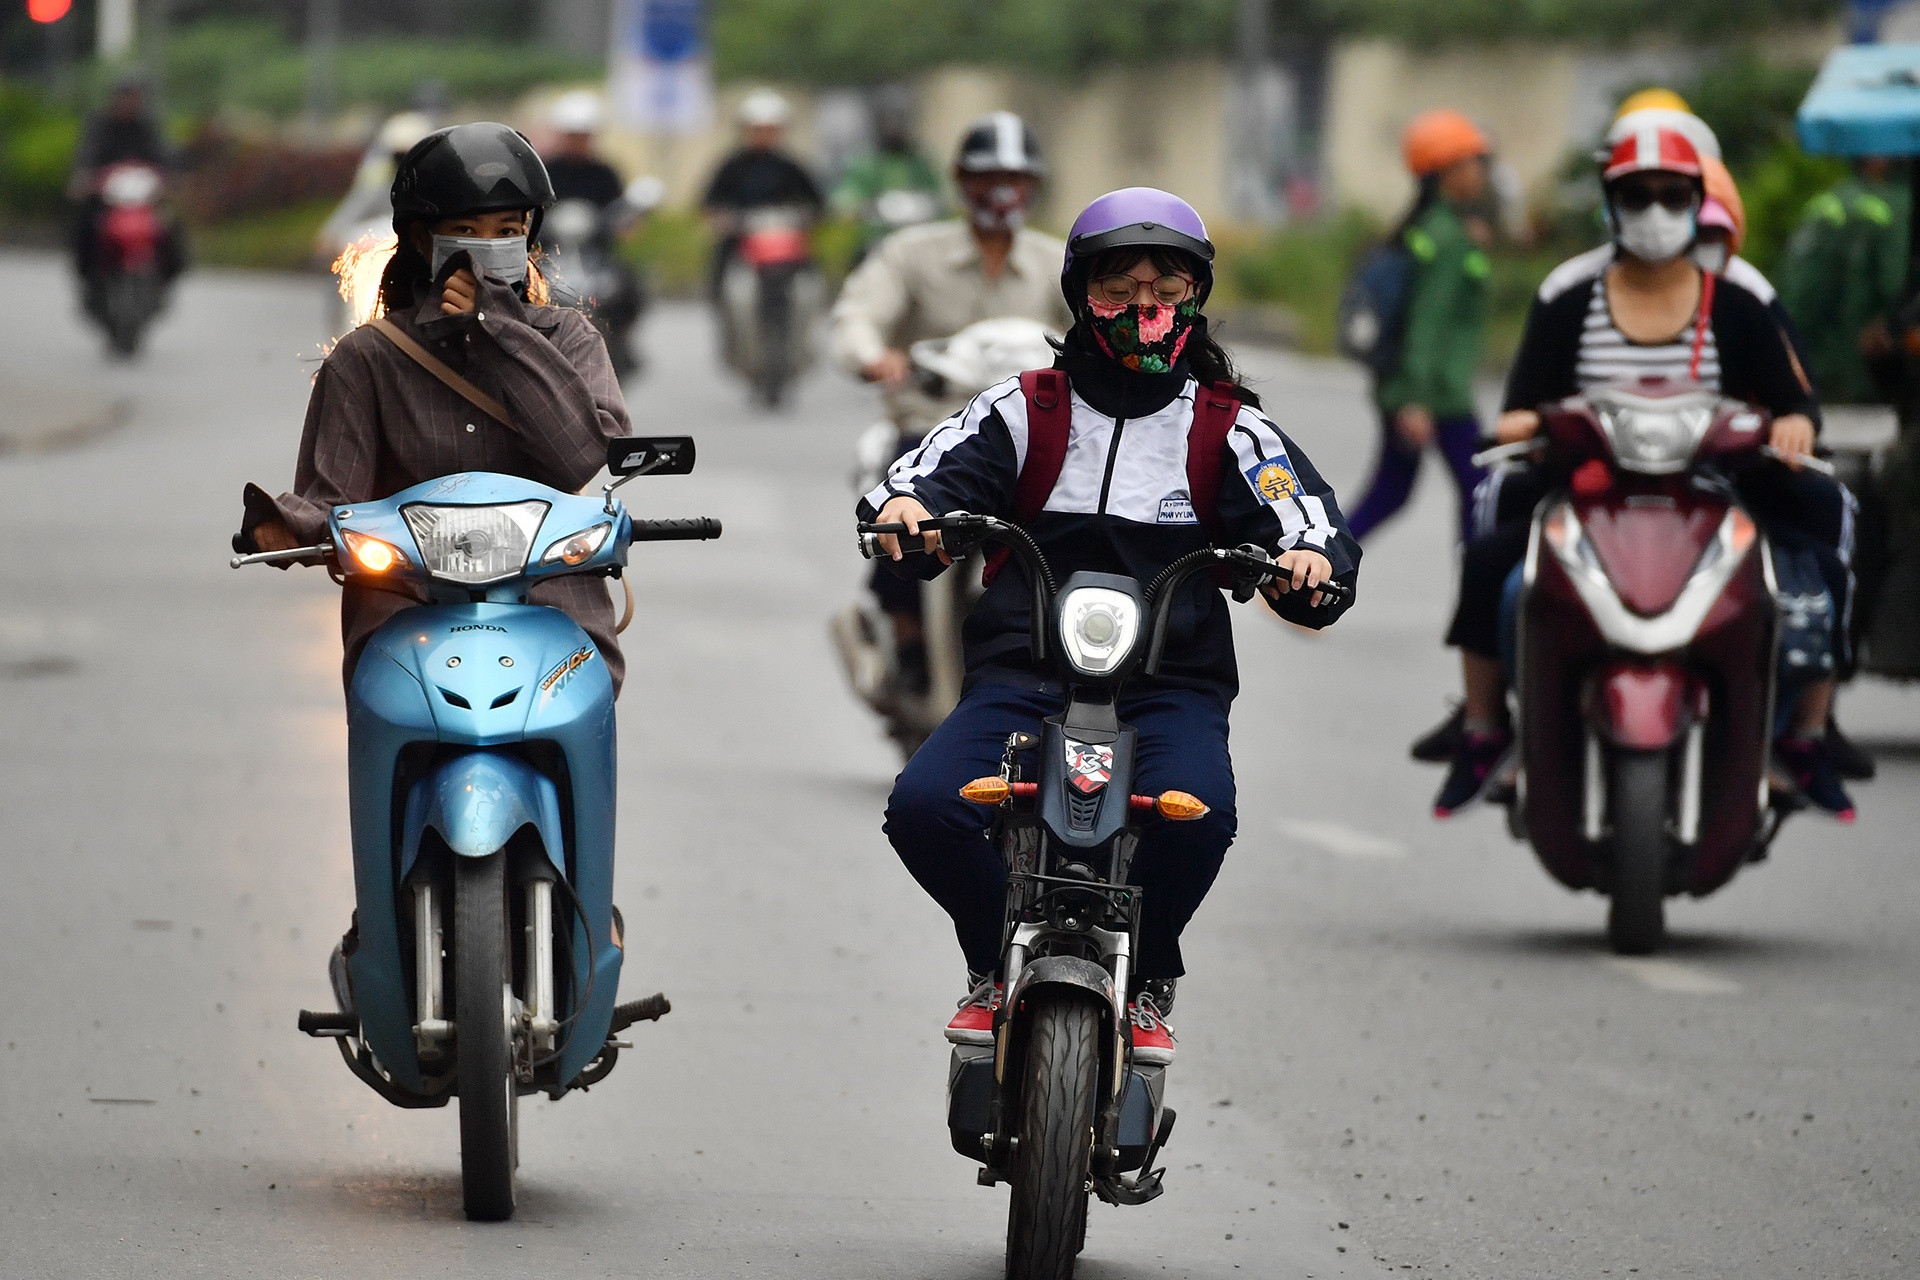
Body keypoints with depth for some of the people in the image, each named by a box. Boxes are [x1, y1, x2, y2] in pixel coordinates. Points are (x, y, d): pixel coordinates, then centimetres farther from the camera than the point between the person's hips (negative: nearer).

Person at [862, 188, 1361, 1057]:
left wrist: (1310, 563, -23)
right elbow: (929, 477, 1)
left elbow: (1314, 525, 3)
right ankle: (994, 966, 4)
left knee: (1196, 811, -34)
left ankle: (1147, 984, -4)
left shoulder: (1229, 430, 10)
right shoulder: (1024, 411, 11)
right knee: (923, 805, -26)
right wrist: (902, 511, -24)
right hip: (1022, 679, 1)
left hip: (1171, 685, -1)